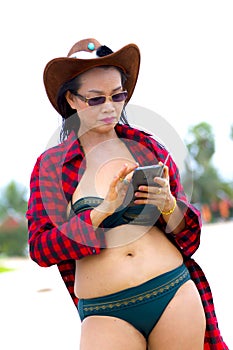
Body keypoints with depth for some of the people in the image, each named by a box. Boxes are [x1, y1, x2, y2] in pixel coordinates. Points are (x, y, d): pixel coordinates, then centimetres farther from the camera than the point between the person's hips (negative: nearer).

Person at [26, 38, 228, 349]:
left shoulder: (149, 148, 8)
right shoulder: (50, 165, 4)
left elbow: (189, 231, 12)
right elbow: (41, 248, -5)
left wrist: (169, 206, -10)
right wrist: (104, 210, -14)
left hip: (175, 294, 2)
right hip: (107, 313, -1)